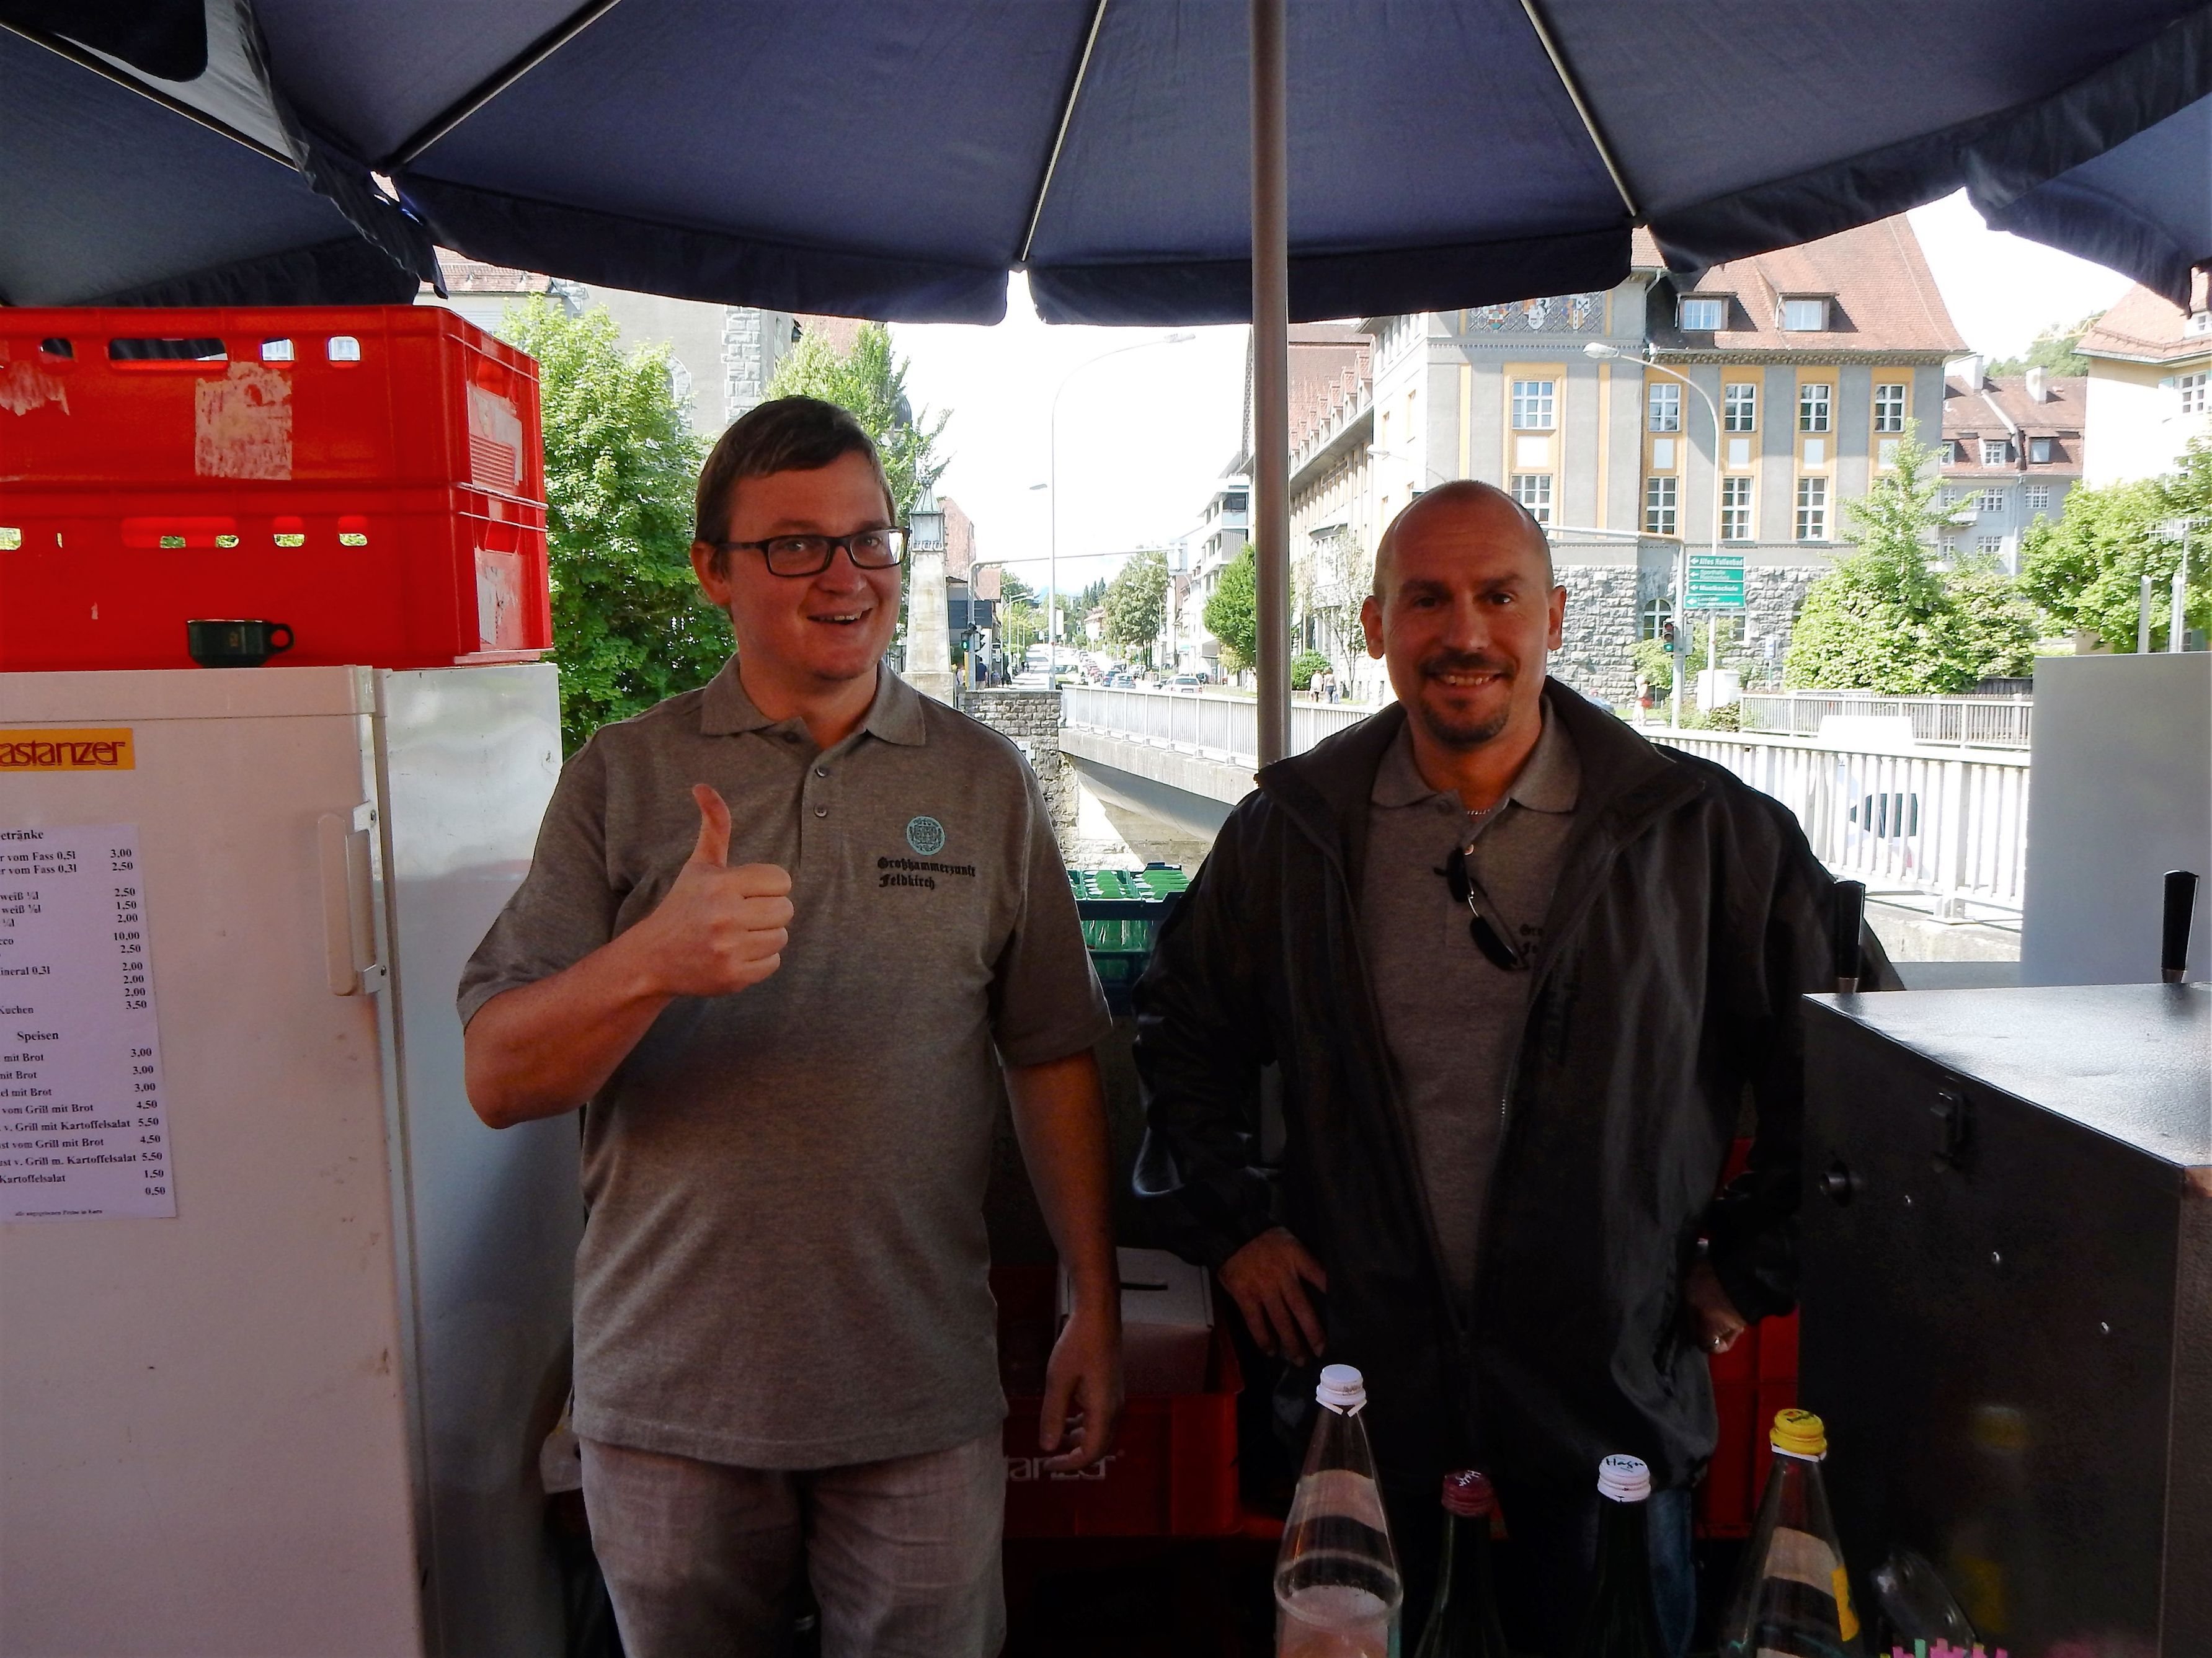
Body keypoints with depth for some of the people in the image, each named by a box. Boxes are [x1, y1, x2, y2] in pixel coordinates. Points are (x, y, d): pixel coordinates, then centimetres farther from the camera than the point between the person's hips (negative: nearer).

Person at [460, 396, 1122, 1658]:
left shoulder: (986, 780, 1)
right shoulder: (622, 779, -2)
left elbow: (1054, 1059, 3)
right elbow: (498, 1079, -8)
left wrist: (1098, 1313, 3)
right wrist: (651, 961, -27)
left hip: (921, 1398, 1)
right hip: (670, 1399, 0)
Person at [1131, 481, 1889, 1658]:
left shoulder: (1706, 833, -5)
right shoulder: (1288, 833, -1)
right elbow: (1181, 1034, 11)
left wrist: (1753, 1268, 3)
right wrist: (1229, 1226, 4)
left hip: (1613, 1388, 0)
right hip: (1362, 1385, 1)